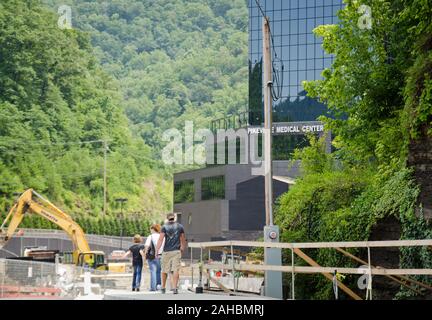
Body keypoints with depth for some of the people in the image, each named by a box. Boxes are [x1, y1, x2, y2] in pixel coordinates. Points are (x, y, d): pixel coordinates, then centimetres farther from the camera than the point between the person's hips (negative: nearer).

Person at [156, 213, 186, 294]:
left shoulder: (164, 227, 0)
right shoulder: (180, 227, 7)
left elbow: (161, 239, -8)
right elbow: (183, 239, 15)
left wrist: (157, 250, -8)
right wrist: (182, 248, 30)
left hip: (166, 251, 0)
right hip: (176, 251, 0)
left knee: (164, 270, 11)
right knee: (175, 270, -4)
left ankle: (163, 288, 20)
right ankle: (174, 288, -13)